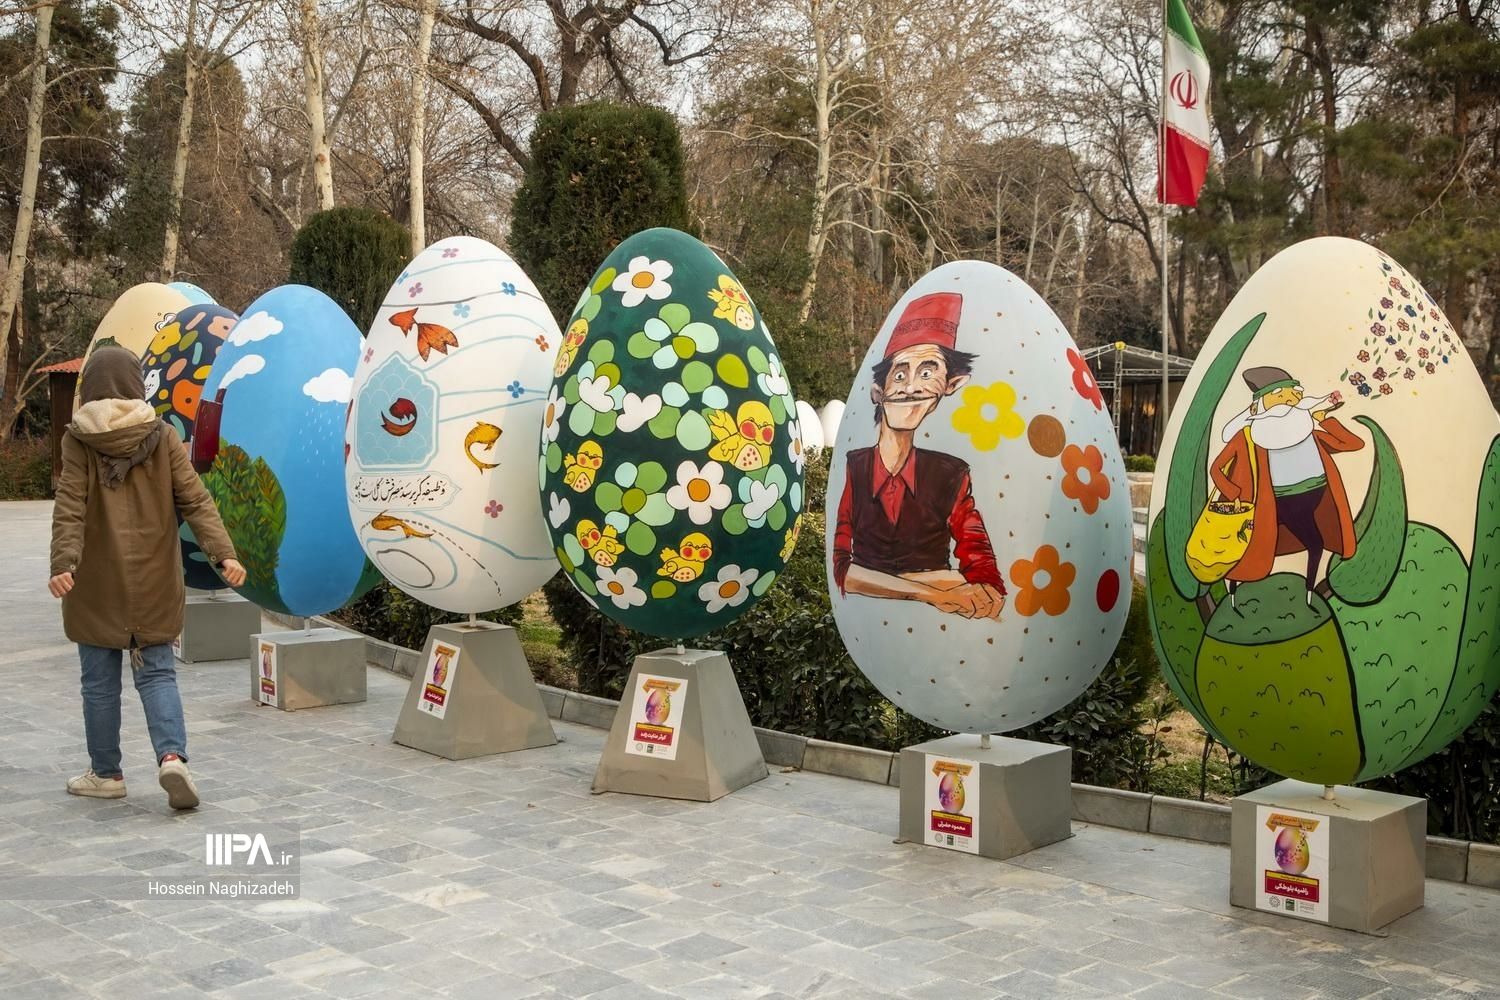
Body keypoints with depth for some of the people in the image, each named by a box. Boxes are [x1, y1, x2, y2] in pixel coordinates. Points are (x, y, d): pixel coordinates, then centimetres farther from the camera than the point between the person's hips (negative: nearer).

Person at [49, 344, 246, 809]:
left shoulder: (78, 441, -4)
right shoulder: (162, 437, 0)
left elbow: (70, 509, -14)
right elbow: (196, 500, -8)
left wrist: (63, 563, -22)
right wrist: (224, 553, -15)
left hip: (97, 583, -1)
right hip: (154, 581, 2)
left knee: (100, 680, 10)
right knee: (157, 672, 8)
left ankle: (106, 773, 19)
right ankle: (172, 755, -13)